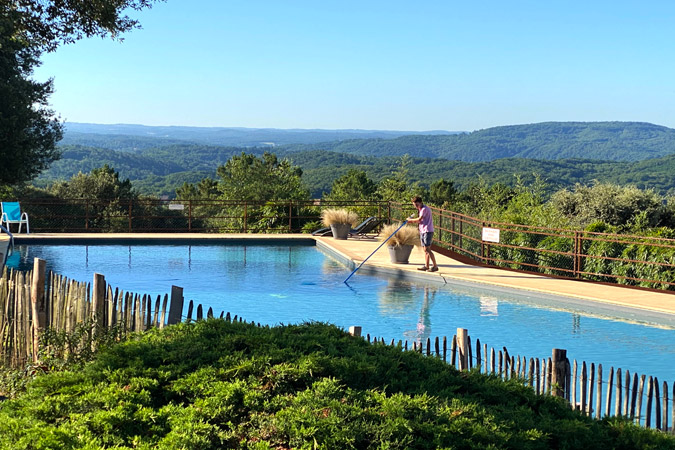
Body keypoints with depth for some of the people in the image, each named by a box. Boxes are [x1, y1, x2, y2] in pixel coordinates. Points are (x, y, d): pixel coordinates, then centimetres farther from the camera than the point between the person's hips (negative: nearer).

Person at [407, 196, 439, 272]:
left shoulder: (425, 209, -12)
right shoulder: (420, 209, 19)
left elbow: (419, 219, -16)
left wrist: (411, 220, -2)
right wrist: (412, 221, 5)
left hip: (427, 231, -10)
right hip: (422, 231, 10)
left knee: (427, 249, -14)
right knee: (425, 249, 9)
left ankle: (435, 266, -14)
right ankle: (426, 266, 13)